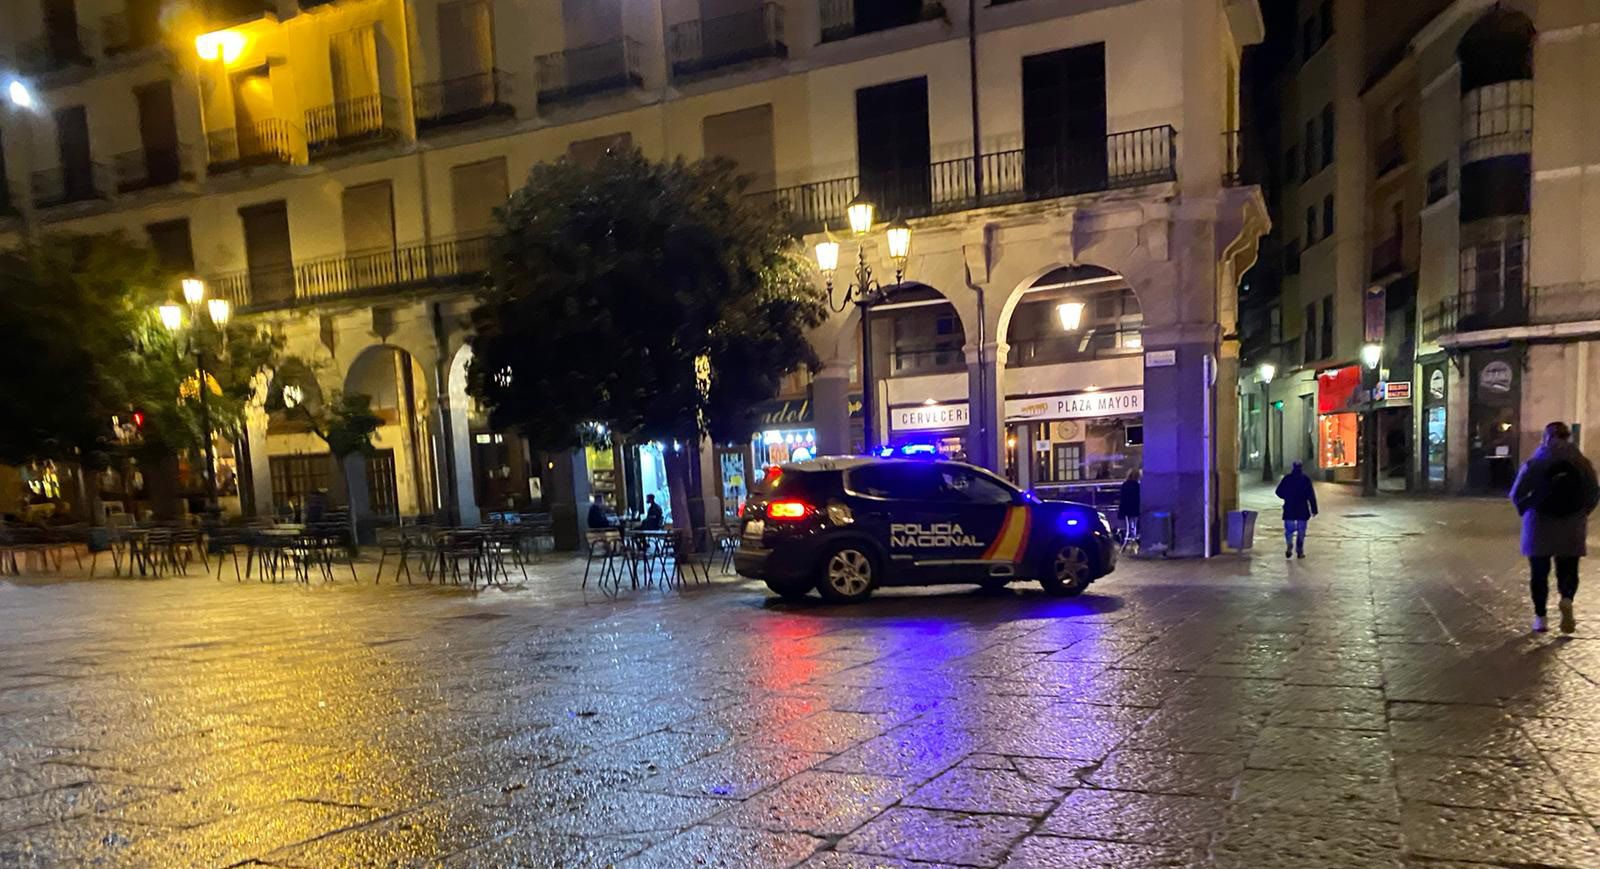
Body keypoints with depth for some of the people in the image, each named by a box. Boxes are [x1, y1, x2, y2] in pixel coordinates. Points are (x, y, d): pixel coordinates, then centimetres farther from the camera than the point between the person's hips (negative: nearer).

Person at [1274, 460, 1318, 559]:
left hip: (1289, 509, 1)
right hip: (1302, 510, -1)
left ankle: (1289, 545, -18)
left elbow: (1279, 492, 2)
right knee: (1301, 531, 9)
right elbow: (1311, 495, -6)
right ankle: (1299, 551, 9)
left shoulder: (1287, 478, 0)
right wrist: (1314, 509, -4)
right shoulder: (1306, 479, -3)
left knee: (1289, 529, 6)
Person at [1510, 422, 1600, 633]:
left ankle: (1540, 617, 9)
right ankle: (1567, 600, -18)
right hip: (1571, 528, 1)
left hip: (1540, 527, -1)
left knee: (1539, 572, 9)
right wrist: (1581, 513, 14)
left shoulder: (1534, 464, -8)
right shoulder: (1582, 463, -3)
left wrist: (1525, 511, 9)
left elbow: (1516, 494, -8)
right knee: (1568, 570, 12)